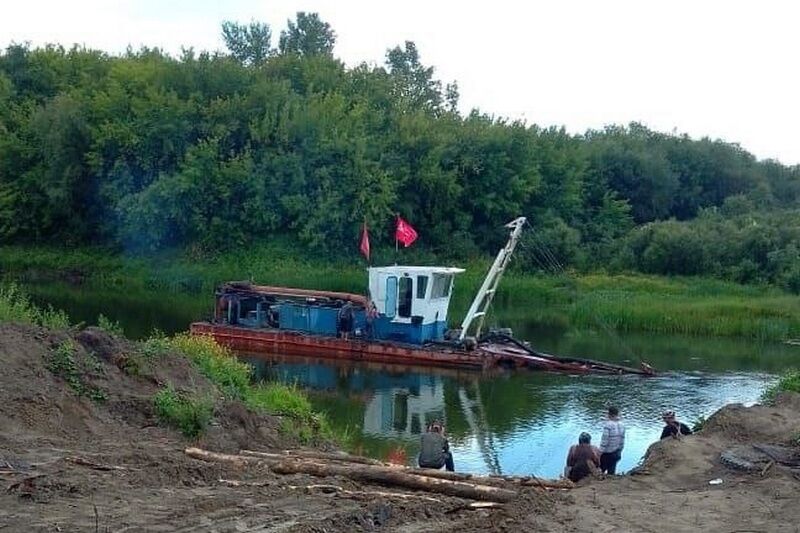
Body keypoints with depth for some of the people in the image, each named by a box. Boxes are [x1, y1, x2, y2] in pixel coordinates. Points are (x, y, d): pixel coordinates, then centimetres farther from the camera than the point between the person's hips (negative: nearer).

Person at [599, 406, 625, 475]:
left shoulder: (608, 425, -20)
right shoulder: (621, 425, 0)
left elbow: (604, 440, -20)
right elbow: (622, 440, 7)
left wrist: (600, 452, -13)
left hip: (607, 453, -6)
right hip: (616, 453, 6)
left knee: (601, 470, 10)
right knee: (611, 471, 13)